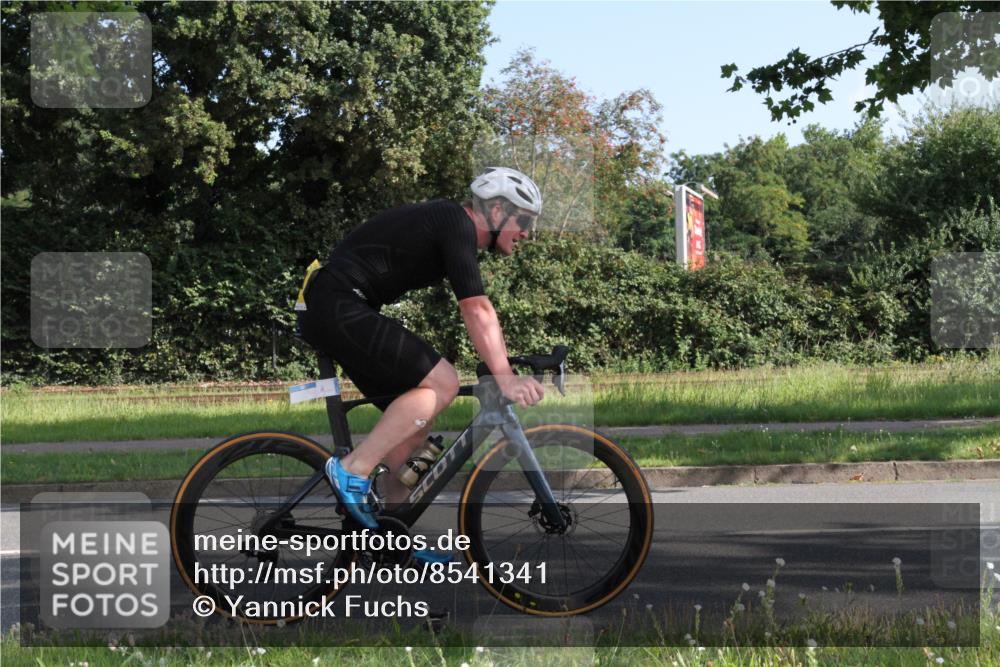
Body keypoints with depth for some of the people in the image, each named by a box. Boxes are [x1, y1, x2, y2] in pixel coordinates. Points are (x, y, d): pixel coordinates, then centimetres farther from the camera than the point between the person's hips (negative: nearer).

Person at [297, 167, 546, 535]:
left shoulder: (449, 224, 19)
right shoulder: (456, 224, -12)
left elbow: (479, 311, 23)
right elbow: (476, 309, -18)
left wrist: (506, 365, 20)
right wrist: (503, 376, -19)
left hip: (329, 311, 11)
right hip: (340, 308, -11)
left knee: (417, 419, 10)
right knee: (442, 382, -16)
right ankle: (352, 470, -13)